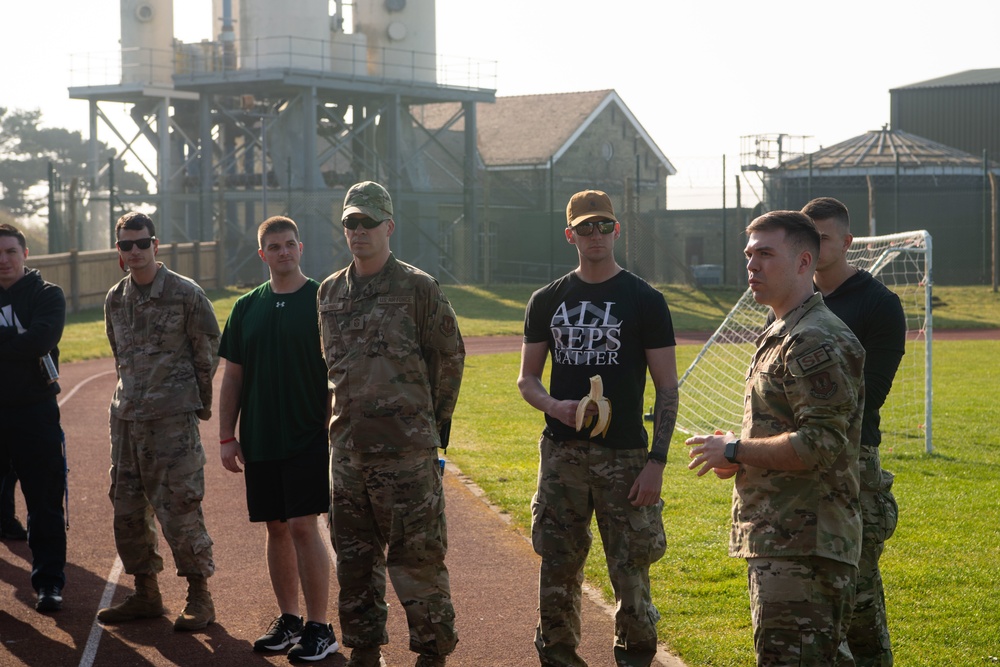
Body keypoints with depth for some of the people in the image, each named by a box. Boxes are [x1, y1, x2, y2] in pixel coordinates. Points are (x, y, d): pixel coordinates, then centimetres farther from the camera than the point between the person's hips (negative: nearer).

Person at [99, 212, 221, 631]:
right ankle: (145, 594, 20)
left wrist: (196, 403, 6)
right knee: (127, 509, 9)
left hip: (173, 419, -6)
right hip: (126, 417, 6)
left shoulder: (186, 294, -6)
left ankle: (199, 597, 3)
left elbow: (208, 353, 1)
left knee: (180, 508, -7)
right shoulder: (115, 299, 10)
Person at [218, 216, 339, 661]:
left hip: (309, 437, -4)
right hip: (260, 441, 5)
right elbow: (233, 377, 13)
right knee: (276, 528, 10)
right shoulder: (247, 308, 10)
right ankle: (288, 619, 21)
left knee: (303, 526, -9)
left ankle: (319, 628, -2)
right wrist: (227, 437, 7)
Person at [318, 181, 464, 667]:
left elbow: (450, 357, 1)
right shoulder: (329, 293, 11)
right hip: (347, 445, 6)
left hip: (406, 448, -5)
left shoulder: (417, 288, -5)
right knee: (354, 557, 11)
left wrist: (433, 421, 5)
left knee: (417, 556, -3)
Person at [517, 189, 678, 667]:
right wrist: (554, 405, -9)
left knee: (630, 569, -2)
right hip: (562, 453, 3)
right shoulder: (547, 301, 10)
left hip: (623, 455, -3)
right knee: (557, 569, 6)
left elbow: (667, 388, -2)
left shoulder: (644, 301, 0)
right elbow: (527, 379, 14)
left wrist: (657, 461, -10)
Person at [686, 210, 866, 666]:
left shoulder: (817, 342, -16)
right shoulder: (779, 335, 19)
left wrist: (735, 452, -14)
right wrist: (739, 454, 9)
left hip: (802, 545, -11)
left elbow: (821, 445, -23)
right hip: (779, 540, 11)